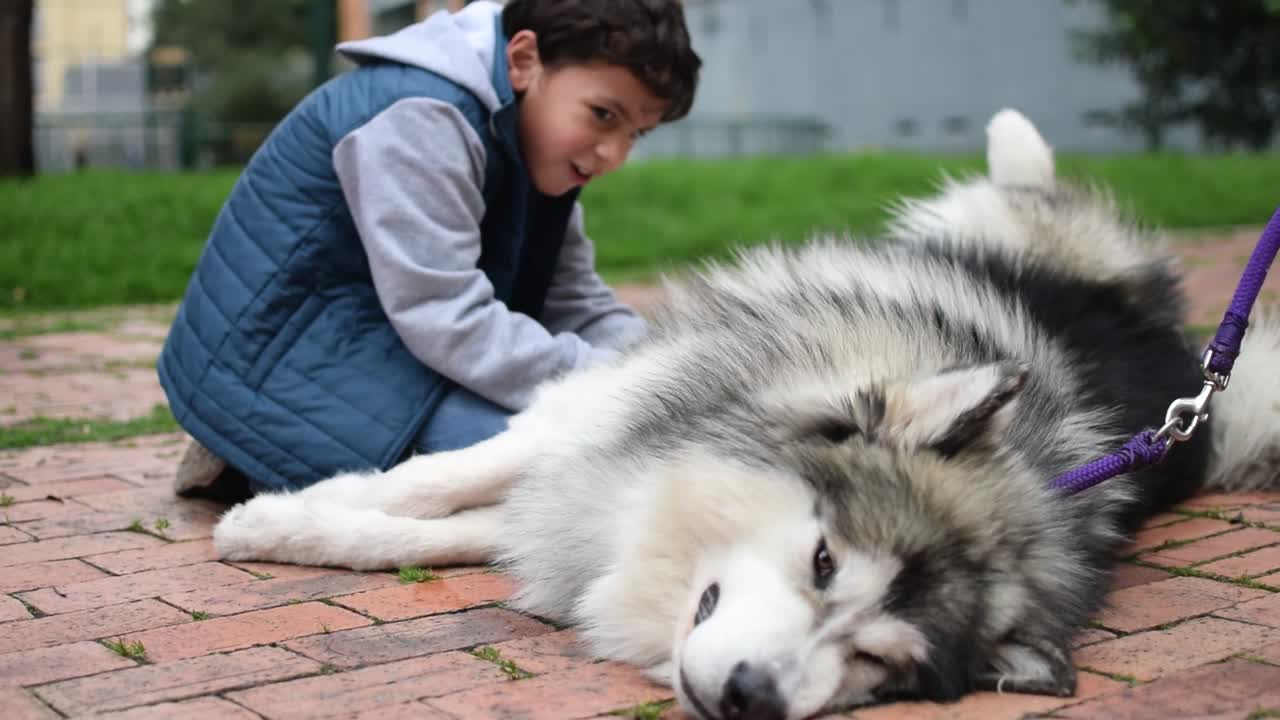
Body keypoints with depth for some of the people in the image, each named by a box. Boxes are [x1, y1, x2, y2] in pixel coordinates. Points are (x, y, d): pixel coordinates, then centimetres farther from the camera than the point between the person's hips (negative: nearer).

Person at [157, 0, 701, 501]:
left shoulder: (532, 142, 5)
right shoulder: (420, 116, -23)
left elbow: (577, 304, 3)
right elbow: (450, 321, -29)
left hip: (378, 342, 10)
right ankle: (275, 473, -9)